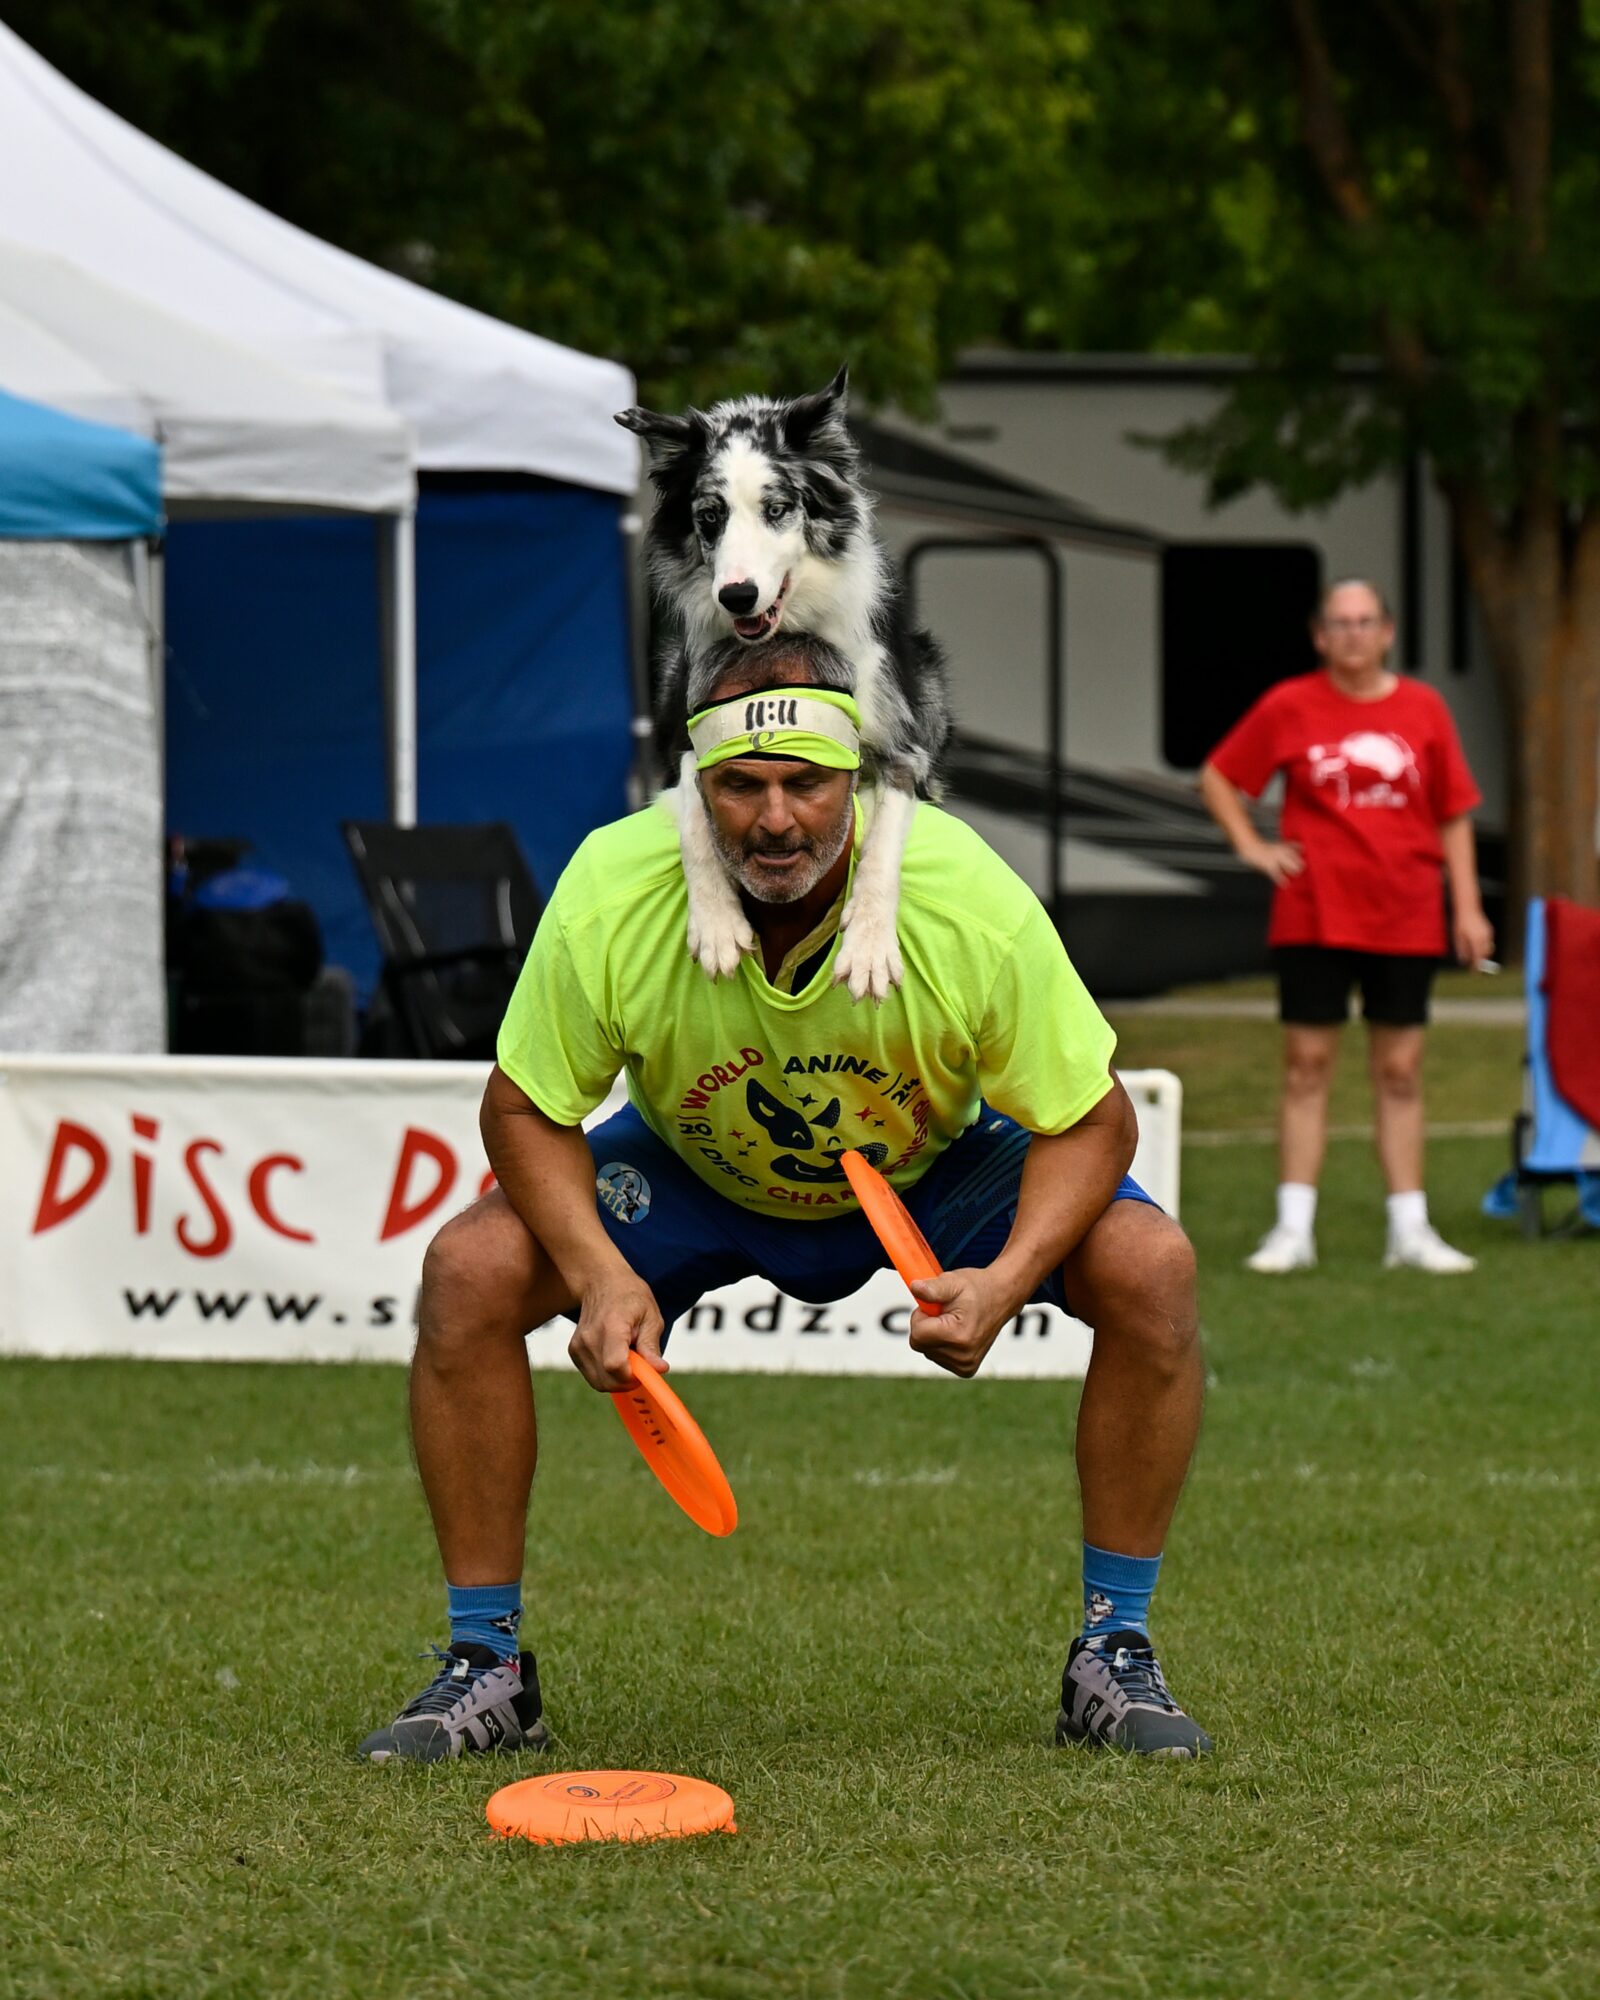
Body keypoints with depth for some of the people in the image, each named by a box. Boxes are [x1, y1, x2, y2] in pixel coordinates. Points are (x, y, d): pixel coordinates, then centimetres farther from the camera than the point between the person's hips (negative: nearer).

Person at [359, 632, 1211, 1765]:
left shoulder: (972, 902, -32)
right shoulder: (610, 894, -31)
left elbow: (1090, 1120, -22)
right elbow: (527, 1109, -17)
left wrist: (1004, 1280, -39)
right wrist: (600, 1276, -34)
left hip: (932, 1177, 0)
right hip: (689, 1181, 1)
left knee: (1149, 1265, -26)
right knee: (471, 1270, -24)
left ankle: (1115, 1654, -10)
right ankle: (486, 1669, -9)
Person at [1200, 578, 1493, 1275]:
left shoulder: (1423, 709, 4)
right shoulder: (1289, 708, 0)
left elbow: (1454, 816, 8)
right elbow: (1217, 778, 11)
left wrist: (1468, 907, 4)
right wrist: (1251, 847, -1)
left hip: (1405, 921, 1)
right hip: (1312, 918, -1)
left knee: (1399, 1071, 4)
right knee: (1307, 1065, 0)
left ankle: (1410, 1230, 10)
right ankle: (1293, 1230, 3)